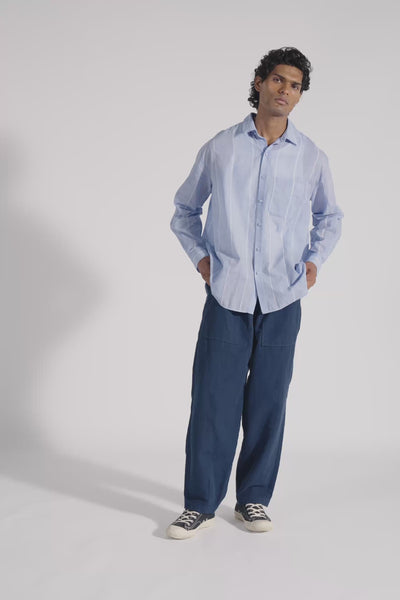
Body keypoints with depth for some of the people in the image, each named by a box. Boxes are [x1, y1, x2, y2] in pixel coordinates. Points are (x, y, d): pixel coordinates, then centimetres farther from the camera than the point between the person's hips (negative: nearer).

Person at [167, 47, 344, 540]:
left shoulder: (311, 158, 7)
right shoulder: (220, 148, 4)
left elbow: (330, 216, 23)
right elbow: (185, 209, 16)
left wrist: (315, 258, 9)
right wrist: (199, 256, 4)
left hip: (282, 297, 1)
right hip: (227, 294, -1)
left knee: (267, 402, 6)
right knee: (213, 399, -1)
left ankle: (253, 499, 21)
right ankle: (201, 504, 11)